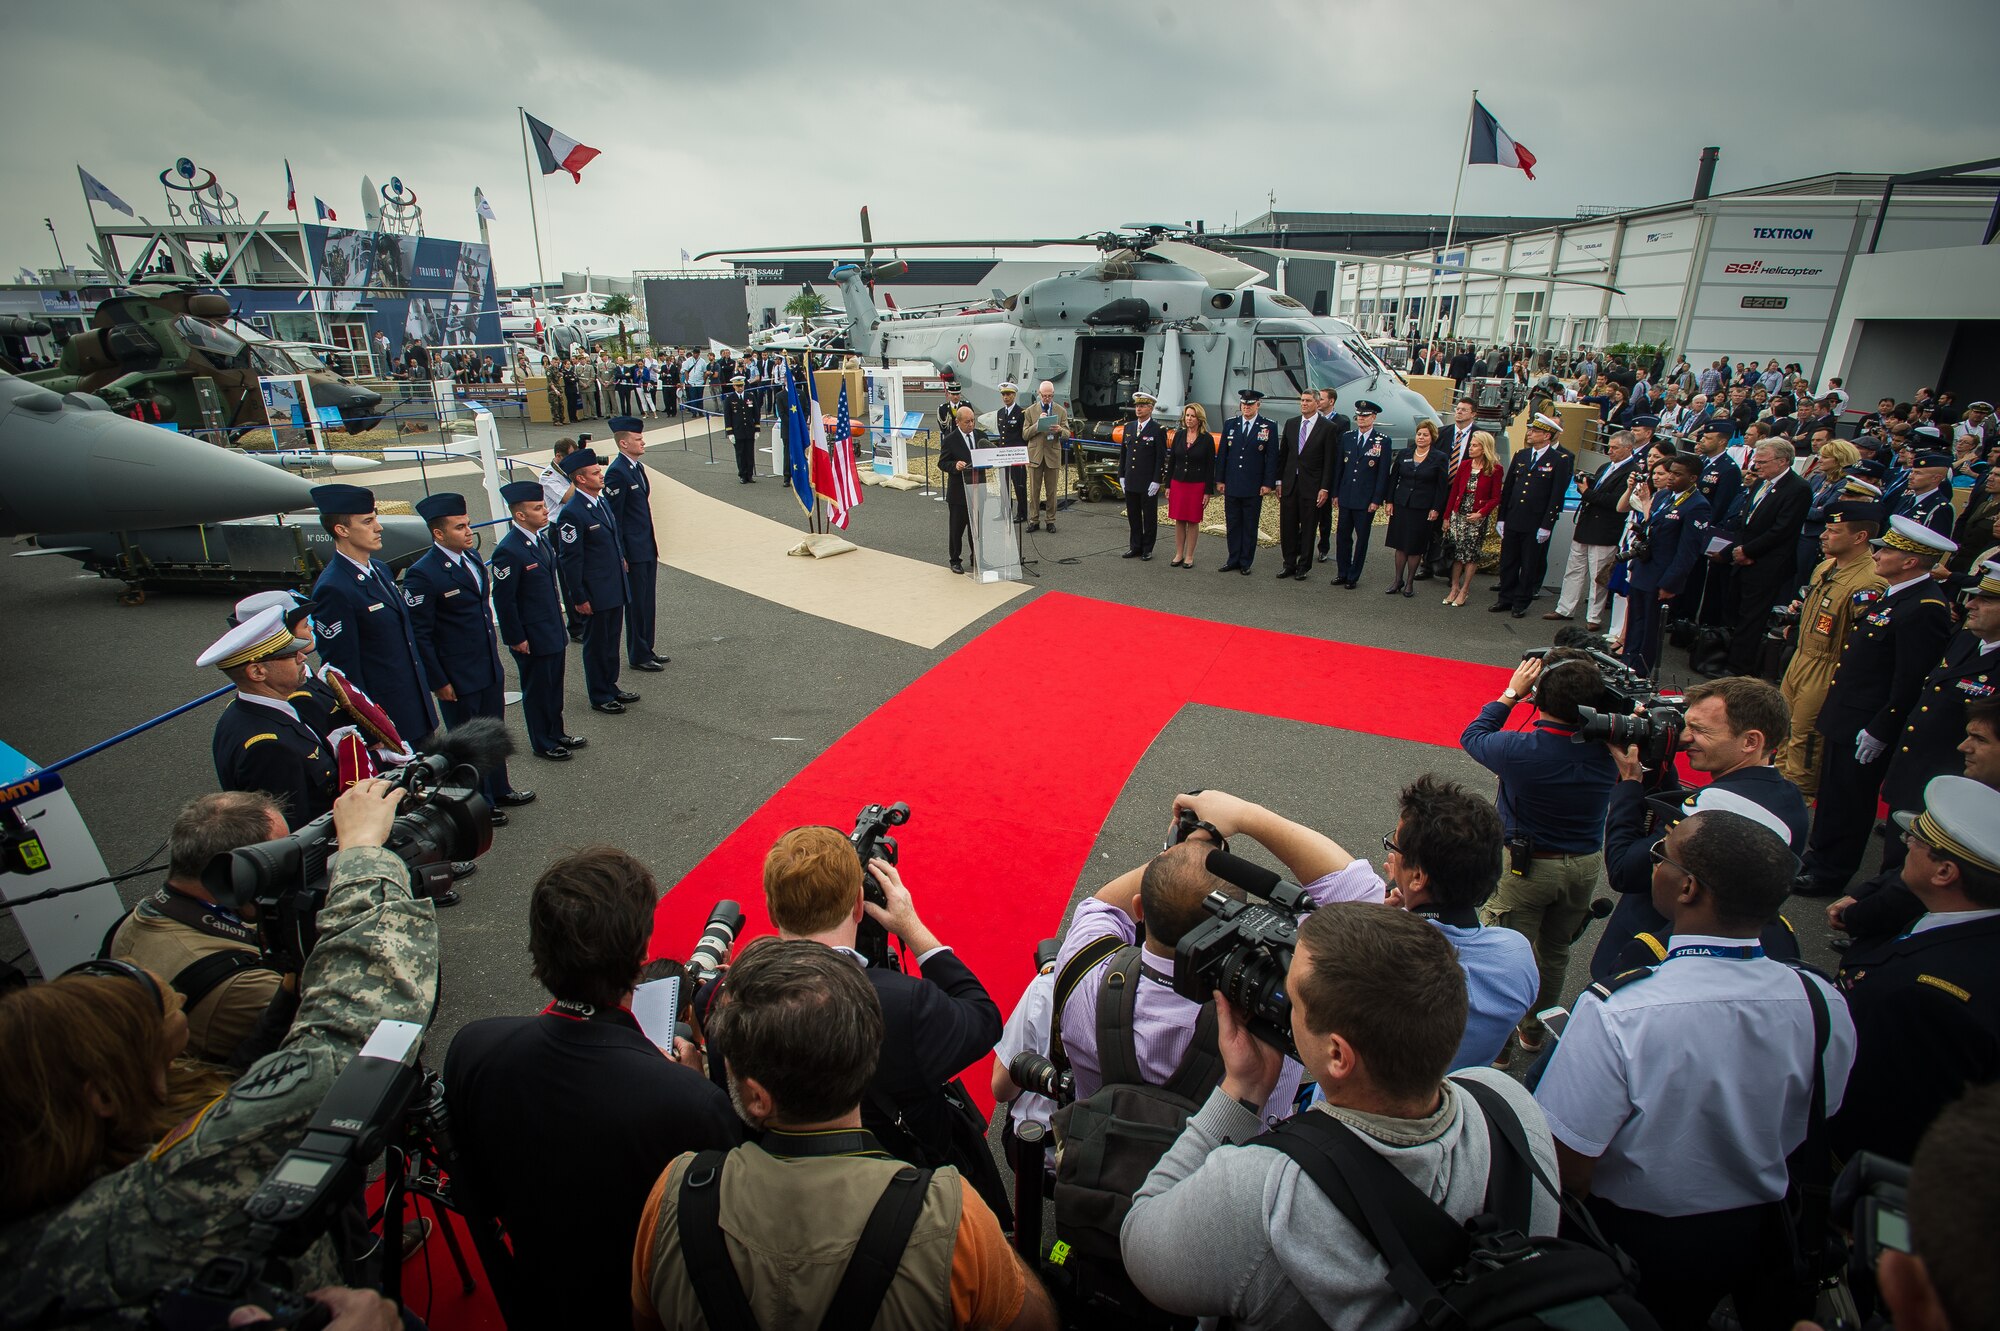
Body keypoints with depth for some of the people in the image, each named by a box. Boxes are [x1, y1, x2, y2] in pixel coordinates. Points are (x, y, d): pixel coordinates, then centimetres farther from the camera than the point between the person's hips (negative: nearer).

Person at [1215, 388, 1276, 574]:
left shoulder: (1269, 427, -2)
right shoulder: (1230, 425, 6)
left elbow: (1271, 457, -3)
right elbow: (1222, 453, 8)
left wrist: (1268, 483, -8)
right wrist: (1220, 480, 4)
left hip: (1254, 488, -3)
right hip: (1232, 486, 3)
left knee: (1250, 527, 5)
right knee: (1232, 525, 8)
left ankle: (1246, 563, 13)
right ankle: (1233, 560, 18)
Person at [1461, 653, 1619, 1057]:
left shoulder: (1519, 751, -25)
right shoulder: (1607, 751, -16)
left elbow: (1472, 736, -5)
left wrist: (1511, 694, 2)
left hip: (1526, 866, -4)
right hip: (1585, 865, 5)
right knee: (1555, 951, 22)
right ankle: (1534, 1030, 42)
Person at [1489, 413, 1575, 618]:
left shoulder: (1560, 460, -6)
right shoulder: (1521, 455, 9)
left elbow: (1557, 496, -9)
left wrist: (1546, 526, -12)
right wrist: (1502, 518, 9)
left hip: (1535, 524, -4)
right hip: (1513, 520, 5)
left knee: (1529, 566, 6)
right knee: (1507, 563, 11)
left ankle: (1521, 603, 17)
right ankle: (1505, 599, 23)